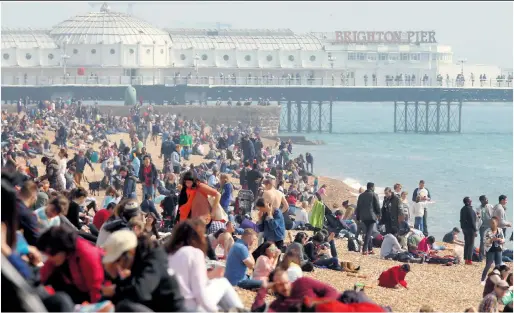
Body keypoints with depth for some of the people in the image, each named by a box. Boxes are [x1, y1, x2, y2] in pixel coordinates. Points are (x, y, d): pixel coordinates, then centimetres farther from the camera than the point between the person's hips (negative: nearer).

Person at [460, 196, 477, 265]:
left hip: (464, 228, 9)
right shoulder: (470, 209, -18)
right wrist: (475, 230, -14)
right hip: (470, 228, -9)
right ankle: (469, 259, -6)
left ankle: (466, 259, 17)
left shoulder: (463, 209, 9)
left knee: (466, 244, 14)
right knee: (471, 244, -4)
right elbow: (472, 220, -18)